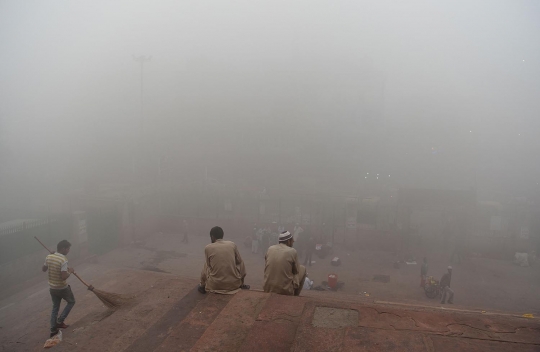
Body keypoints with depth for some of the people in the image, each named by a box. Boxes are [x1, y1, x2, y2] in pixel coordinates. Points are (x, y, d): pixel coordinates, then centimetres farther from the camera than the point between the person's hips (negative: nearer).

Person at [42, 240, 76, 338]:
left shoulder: (49, 257, -4)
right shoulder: (63, 260, -26)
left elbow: (43, 269, 12)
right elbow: (64, 277, -29)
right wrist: (70, 271, -12)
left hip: (52, 288, 6)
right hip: (62, 288, -6)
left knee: (55, 307, 20)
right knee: (71, 302, 20)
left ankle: (53, 330, 23)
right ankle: (60, 321, 15)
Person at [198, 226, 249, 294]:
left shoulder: (208, 248, -3)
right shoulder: (232, 245, 2)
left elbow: (208, 265, 7)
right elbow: (239, 262, 12)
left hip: (215, 285, -1)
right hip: (234, 284, 1)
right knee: (240, 264, 28)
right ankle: (241, 285, 31)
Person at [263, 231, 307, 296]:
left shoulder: (270, 249, 1)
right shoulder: (292, 251, -9)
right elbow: (296, 271, 4)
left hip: (268, 288, 4)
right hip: (285, 290, -4)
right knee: (302, 268, 17)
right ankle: (295, 295, 23)